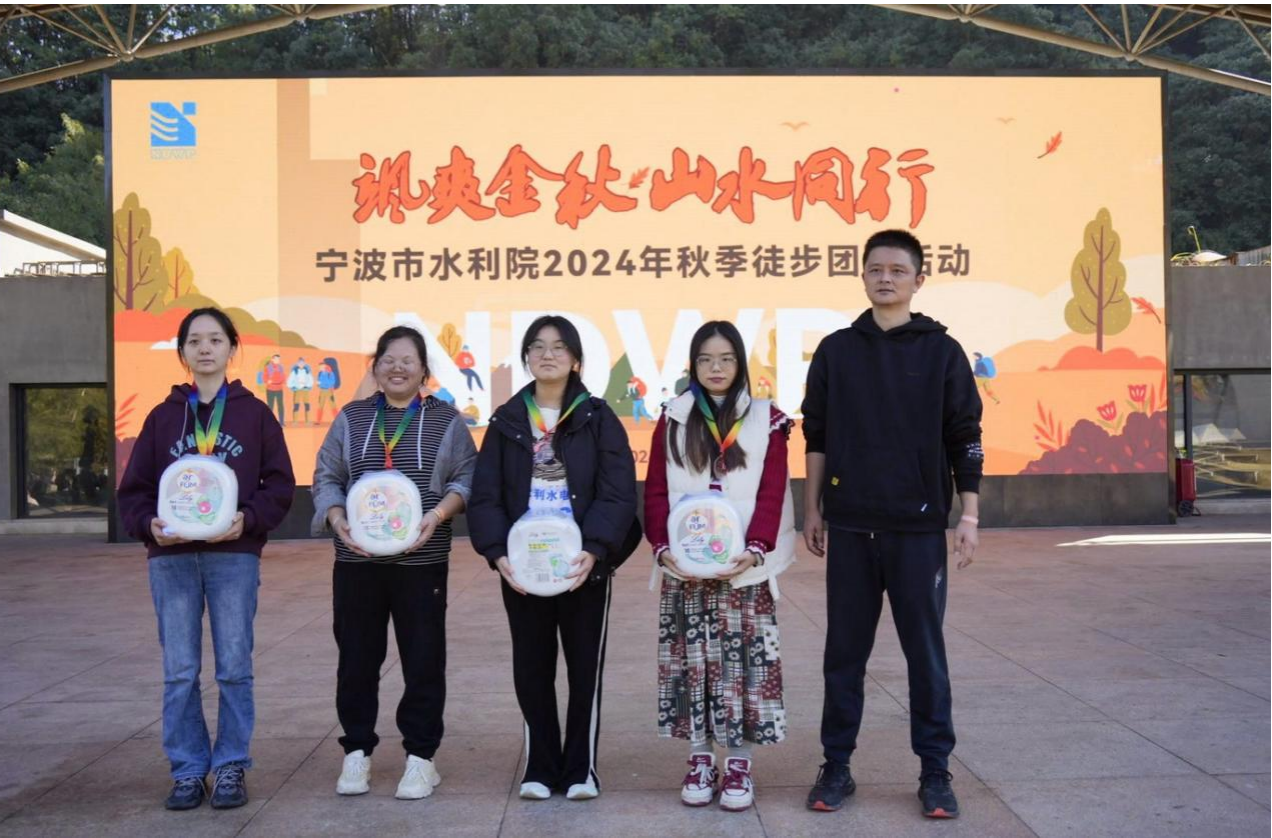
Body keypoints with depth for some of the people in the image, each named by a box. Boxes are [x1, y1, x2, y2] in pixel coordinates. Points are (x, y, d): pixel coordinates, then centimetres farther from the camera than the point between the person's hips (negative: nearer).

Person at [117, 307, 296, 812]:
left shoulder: (254, 414, 5)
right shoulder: (163, 416, 10)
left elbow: (280, 485, 1)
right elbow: (133, 488, 8)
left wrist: (247, 518, -15)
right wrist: (149, 523, -12)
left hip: (234, 556, -2)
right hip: (172, 557, 2)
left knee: (234, 668, 3)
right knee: (179, 671, 4)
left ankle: (231, 767, 15)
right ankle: (187, 770, 15)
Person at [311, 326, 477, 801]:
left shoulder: (446, 421, 5)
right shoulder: (352, 418, 9)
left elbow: (465, 480, 2)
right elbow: (326, 478, 7)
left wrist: (437, 515, -15)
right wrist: (338, 520, -10)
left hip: (422, 561, -1)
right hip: (357, 560, 2)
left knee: (423, 659, 2)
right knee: (357, 658, 7)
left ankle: (420, 756, 14)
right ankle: (356, 751, 21)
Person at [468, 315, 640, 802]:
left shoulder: (597, 419, 0)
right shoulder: (507, 421, 6)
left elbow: (617, 494, -8)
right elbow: (486, 496, 1)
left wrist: (593, 550, -23)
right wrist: (498, 553, -14)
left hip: (583, 565, -2)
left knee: (585, 667, 7)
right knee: (531, 668, 9)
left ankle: (580, 768, 20)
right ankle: (540, 767, 22)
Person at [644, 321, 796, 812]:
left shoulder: (766, 421, 4)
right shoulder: (673, 421, 8)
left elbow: (771, 494, -2)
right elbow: (656, 493, 4)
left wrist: (755, 550, -16)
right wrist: (664, 546, -10)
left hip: (744, 569, -1)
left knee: (742, 661, -1)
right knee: (690, 660, 3)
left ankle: (739, 764, 9)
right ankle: (699, 760, 15)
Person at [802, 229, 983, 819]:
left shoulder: (941, 351, 1)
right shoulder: (836, 350, 6)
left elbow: (965, 439, 2)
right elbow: (816, 437, 9)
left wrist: (968, 515, -2)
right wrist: (812, 510, 7)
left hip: (918, 528, -1)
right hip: (850, 527, 2)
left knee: (925, 650, 4)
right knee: (845, 650, 7)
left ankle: (935, 771, 15)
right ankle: (836, 765, 18)